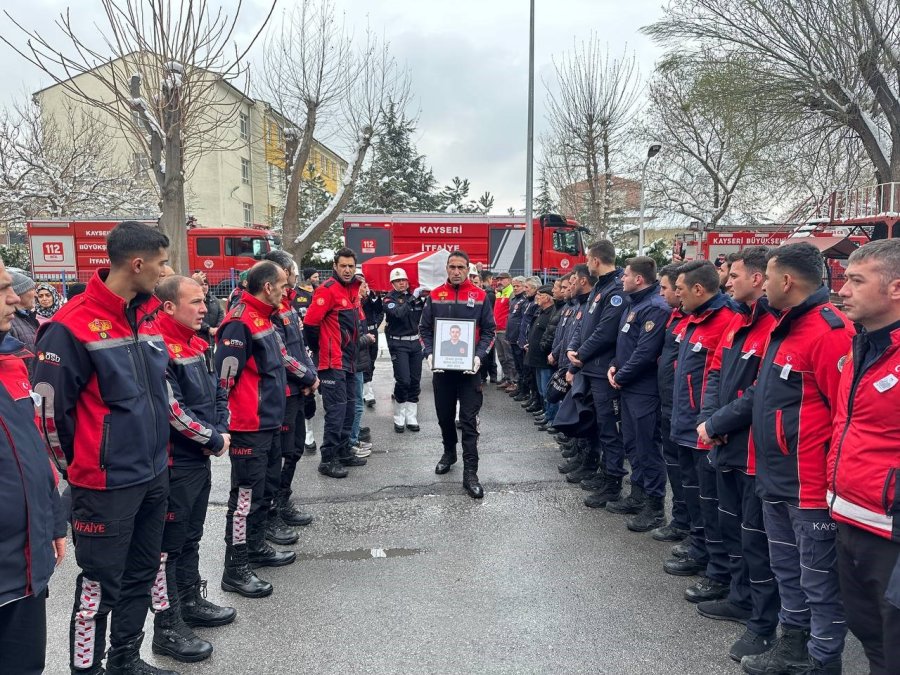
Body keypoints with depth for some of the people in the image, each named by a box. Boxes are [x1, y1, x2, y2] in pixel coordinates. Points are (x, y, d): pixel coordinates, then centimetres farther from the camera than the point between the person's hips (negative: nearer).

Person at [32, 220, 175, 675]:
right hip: (106, 484, -7)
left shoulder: (148, 317, 7)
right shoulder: (74, 325, -17)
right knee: (100, 585, 5)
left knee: (140, 575, 19)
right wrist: (76, 466, -2)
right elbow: (48, 407, -13)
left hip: (154, 476, 8)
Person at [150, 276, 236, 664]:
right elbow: (173, 412, -24)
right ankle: (167, 628, 14)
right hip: (174, 464, -9)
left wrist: (222, 431, -1)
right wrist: (215, 440, -14)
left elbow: (218, 392, 15)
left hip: (200, 459, 9)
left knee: (191, 537, 21)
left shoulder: (196, 345, 10)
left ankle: (191, 603, 36)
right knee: (169, 544, 3)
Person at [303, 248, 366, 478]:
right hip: (333, 362, -9)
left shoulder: (353, 289, 13)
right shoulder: (328, 290, -14)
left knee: (349, 407, 14)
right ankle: (328, 459, -1)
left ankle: (343, 452, 26)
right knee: (336, 409, -8)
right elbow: (310, 322, -17)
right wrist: (320, 348, -5)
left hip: (349, 361, 9)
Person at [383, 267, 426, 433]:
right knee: (403, 381, -10)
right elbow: (399, 313, -22)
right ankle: (399, 419, 5)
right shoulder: (389, 299, -2)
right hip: (398, 344, -5)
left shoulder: (414, 296, 12)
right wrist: (413, 298, -24)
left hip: (415, 342, 5)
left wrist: (425, 299, -3)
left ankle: (411, 418, 14)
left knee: (415, 382, 5)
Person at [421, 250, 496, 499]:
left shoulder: (479, 296, -1)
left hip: (469, 367, -2)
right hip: (441, 366, 3)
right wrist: (429, 353, -10)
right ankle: (449, 452, 40)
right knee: (444, 415, 16)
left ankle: (470, 473, -1)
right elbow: (425, 328, 6)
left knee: (469, 420, -3)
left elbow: (488, 330, 1)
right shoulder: (435, 296, 4)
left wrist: (479, 356, -13)